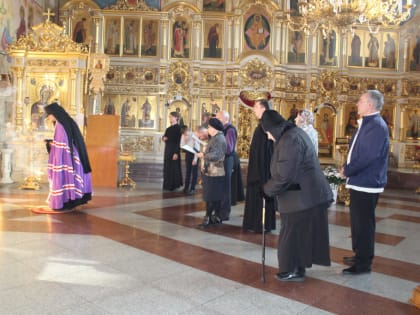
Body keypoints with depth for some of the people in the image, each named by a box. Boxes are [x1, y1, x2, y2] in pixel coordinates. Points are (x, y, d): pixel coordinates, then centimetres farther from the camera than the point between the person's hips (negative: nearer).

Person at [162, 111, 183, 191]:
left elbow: (179, 141, -17)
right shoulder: (169, 128, 13)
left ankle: (174, 185, 7)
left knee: (173, 167, -2)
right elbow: (164, 136, 22)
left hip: (174, 149, -9)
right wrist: (163, 138, -3)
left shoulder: (178, 128, -12)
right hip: (167, 149, 9)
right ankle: (168, 185, 21)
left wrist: (176, 152, -22)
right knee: (167, 167, 12)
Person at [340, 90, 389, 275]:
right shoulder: (366, 123, 13)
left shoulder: (377, 126, -18)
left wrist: (347, 170, -13)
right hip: (359, 182, 10)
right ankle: (360, 256, 33)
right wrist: (347, 167, 2)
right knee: (358, 222, 19)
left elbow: (368, 157, -24)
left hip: (366, 184, -10)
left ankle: (363, 264, 11)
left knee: (363, 224, -1)